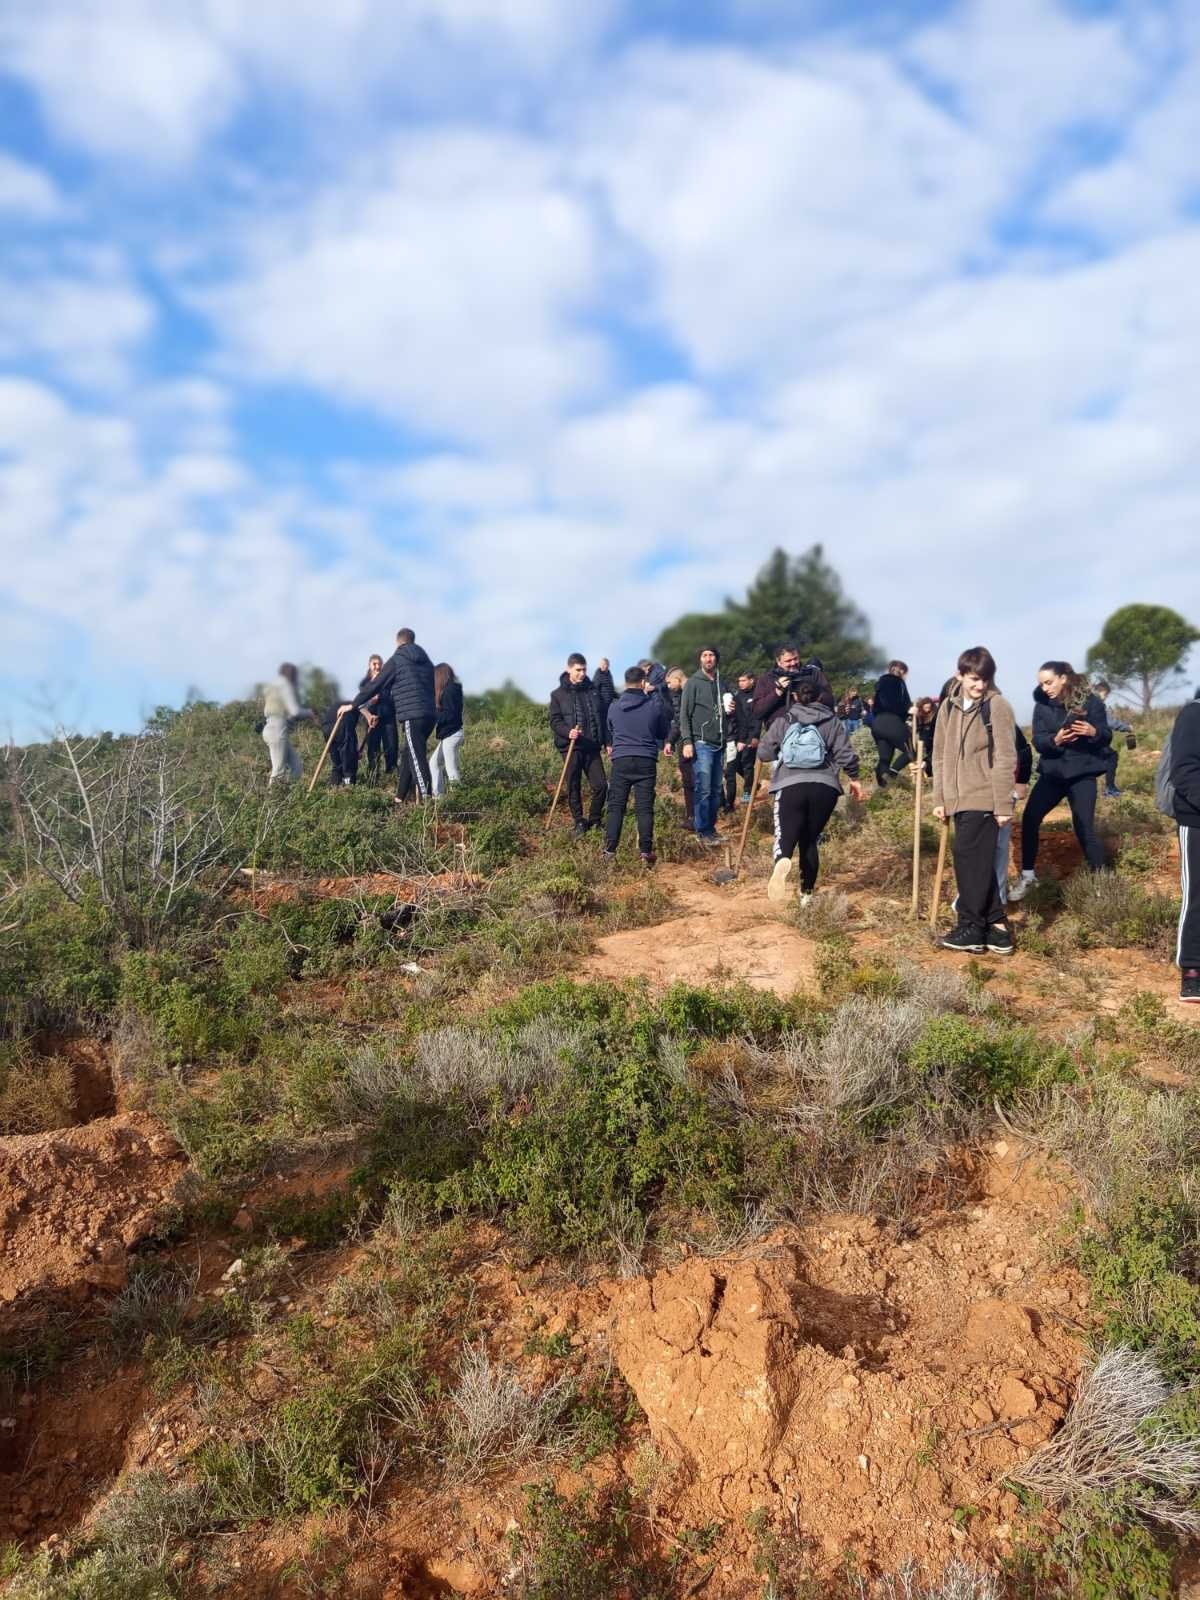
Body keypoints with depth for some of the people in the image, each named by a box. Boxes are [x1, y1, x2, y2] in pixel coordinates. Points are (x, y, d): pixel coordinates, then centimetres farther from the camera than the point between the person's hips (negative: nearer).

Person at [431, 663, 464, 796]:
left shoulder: (449, 689, -14)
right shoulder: (451, 689, 15)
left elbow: (450, 714, -20)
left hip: (451, 734, -10)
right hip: (449, 734, 10)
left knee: (451, 769, -5)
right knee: (435, 763, 13)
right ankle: (438, 795, 15)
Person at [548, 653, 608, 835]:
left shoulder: (593, 690, 9)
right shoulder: (558, 694, 0)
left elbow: (603, 718, 12)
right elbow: (555, 721, -3)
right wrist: (568, 731, -22)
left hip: (592, 747, 2)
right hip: (571, 748, -2)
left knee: (601, 785, -3)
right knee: (574, 788, 3)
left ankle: (594, 820, 16)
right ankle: (579, 822, 17)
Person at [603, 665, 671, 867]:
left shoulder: (614, 707, 1)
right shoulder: (655, 706, -3)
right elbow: (665, 731, 12)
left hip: (621, 761, 1)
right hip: (646, 761, -1)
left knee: (616, 806, 6)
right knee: (645, 808, 2)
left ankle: (610, 851, 4)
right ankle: (646, 852, 1)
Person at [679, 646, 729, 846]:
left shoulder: (722, 683, 16)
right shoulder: (694, 682, -2)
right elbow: (684, 714, -6)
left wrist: (730, 709, 8)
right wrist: (687, 741, -13)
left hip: (720, 744, 6)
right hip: (702, 743, -6)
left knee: (716, 790, 8)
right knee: (703, 790, -9)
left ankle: (711, 828, 15)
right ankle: (702, 831, -4)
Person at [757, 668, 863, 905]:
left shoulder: (783, 720, 11)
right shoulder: (831, 721, 12)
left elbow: (763, 753, 13)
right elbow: (846, 753, 8)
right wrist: (854, 778, 24)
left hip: (790, 786, -1)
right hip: (825, 787, 1)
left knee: (787, 836, -1)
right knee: (810, 841, 15)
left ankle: (783, 861, -37)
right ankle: (807, 893, 17)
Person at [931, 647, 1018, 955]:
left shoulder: (997, 706, -8)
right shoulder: (949, 706, 10)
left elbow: (1005, 759, -11)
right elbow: (940, 754, 13)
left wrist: (1003, 805, -13)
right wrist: (940, 799, 10)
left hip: (984, 799, -6)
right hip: (959, 799, 6)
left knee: (970, 860, -7)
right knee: (979, 863, 10)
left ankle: (972, 929, 2)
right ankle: (997, 925, 18)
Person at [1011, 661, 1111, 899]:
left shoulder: (1090, 701, -9)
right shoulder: (1042, 705, 0)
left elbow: (1106, 737, -7)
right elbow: (1038, 741, -7)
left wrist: (1093, 732, -30)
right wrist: (1055, 740, -28)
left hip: (1082, 773, -4)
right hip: (1052, 772, 4)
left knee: (1084, 827, -8)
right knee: (1029, 819, -1)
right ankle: (1027, 876, 14)